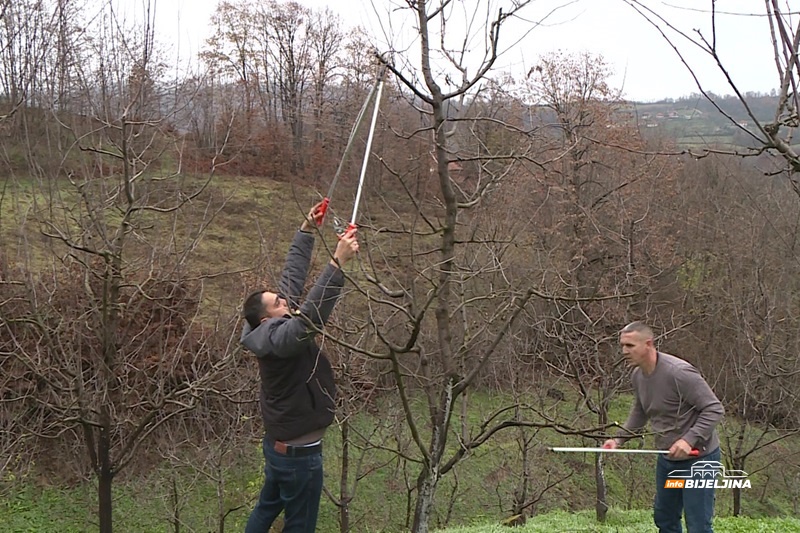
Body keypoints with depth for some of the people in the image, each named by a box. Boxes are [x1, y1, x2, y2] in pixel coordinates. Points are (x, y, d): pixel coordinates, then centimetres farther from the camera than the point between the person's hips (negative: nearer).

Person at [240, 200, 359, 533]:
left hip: (278, 443, 9)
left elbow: (292, 277, 4)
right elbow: (312, 314, -44)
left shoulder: (274, 327, -2)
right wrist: (338, 261, -48)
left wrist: (307, 230, 6)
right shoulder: (278, 338, -27)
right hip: (299, 452, -9)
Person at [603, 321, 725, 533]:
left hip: (698, 457, -8)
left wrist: (690, 440, -31)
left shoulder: (679, 372, -24)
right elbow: (639, 413, 18)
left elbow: (714, 409, -21)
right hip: (667, 458, 8)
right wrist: (619, 438, 4)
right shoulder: (637, 376, 1)